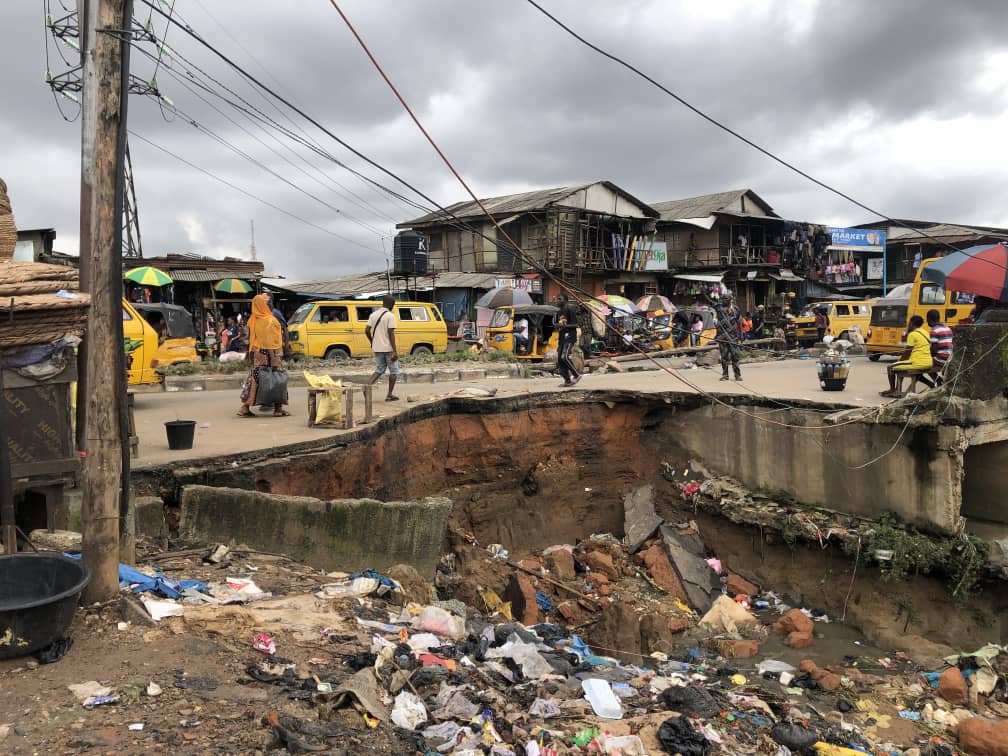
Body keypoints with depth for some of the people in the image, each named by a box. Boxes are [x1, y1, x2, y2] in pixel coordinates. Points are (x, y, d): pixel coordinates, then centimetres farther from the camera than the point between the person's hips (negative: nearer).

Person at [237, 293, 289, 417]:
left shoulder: (252, 321, 6)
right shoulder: (270, 320, -15)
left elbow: (250, 339, 12)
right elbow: (270, 342, -18)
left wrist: (249, 352, 22)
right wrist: (274, 360, -18)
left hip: (256, 353, 7)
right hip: (267, 354, -7)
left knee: (254, 379, 10)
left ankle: (245, 408, 7)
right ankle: (278, 409, 5)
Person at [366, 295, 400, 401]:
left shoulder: (373, 314, 8)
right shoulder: (390, 316, -11)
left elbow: (367, 330, 4)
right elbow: (391, 333, -17)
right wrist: (395, 351, -17)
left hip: (377, 348, 6)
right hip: (388, 348, -6)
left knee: (379, 370, 16)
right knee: (394, 371, 8)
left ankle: (367, 386, -6)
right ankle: (389, 395, 9)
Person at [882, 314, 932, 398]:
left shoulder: (912, 334, -12)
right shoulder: (926, 333, 14)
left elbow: (907, 352, -10)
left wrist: (899, 360, 8)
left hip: (918, 363, -9)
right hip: (929, 363, 9)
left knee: (890, 368, 7)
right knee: (900, 366, 29)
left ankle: (892, 390, 20)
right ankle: (898, 390, 27)